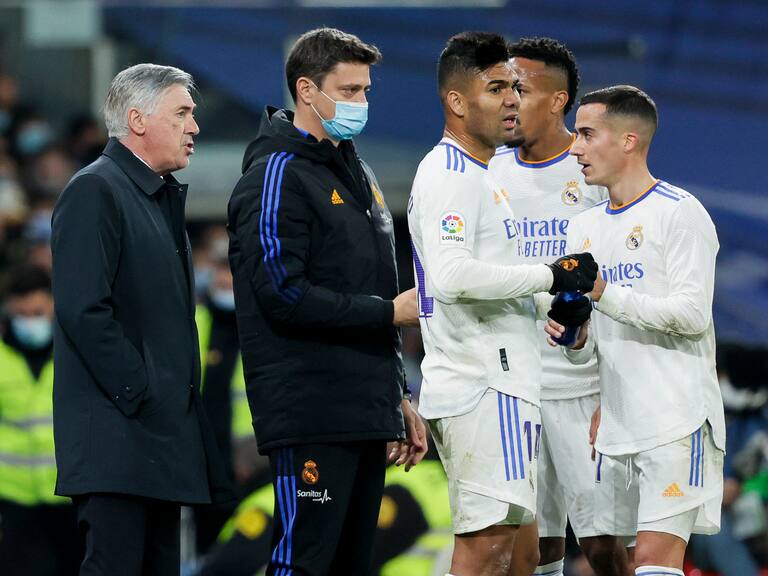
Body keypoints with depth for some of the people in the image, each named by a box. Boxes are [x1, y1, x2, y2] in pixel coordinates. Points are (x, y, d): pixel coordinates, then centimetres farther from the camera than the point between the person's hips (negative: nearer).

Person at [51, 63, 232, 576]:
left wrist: (181, 402, 15)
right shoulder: (95, 191, -9)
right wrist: (139, 395, -18)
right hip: (117, 436, -10)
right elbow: (83, 311, -18)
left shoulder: (162, 198, 22)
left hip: (163, 434, 10)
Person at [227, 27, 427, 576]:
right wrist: (388, 311, -13)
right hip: (310, 415, -9)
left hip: (365, 413, 9)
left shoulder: (359, 175, 21)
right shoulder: (278, 176, -9)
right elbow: (284, 297, -18)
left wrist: (400, 397, 21)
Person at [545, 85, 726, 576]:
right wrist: (575, 338, -4)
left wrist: (605, 294, -18)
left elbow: (693, 314, -15)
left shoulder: (679, 213, -6)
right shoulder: (585, 227, 17)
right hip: (617, 424, 8)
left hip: (676, 420, -8)